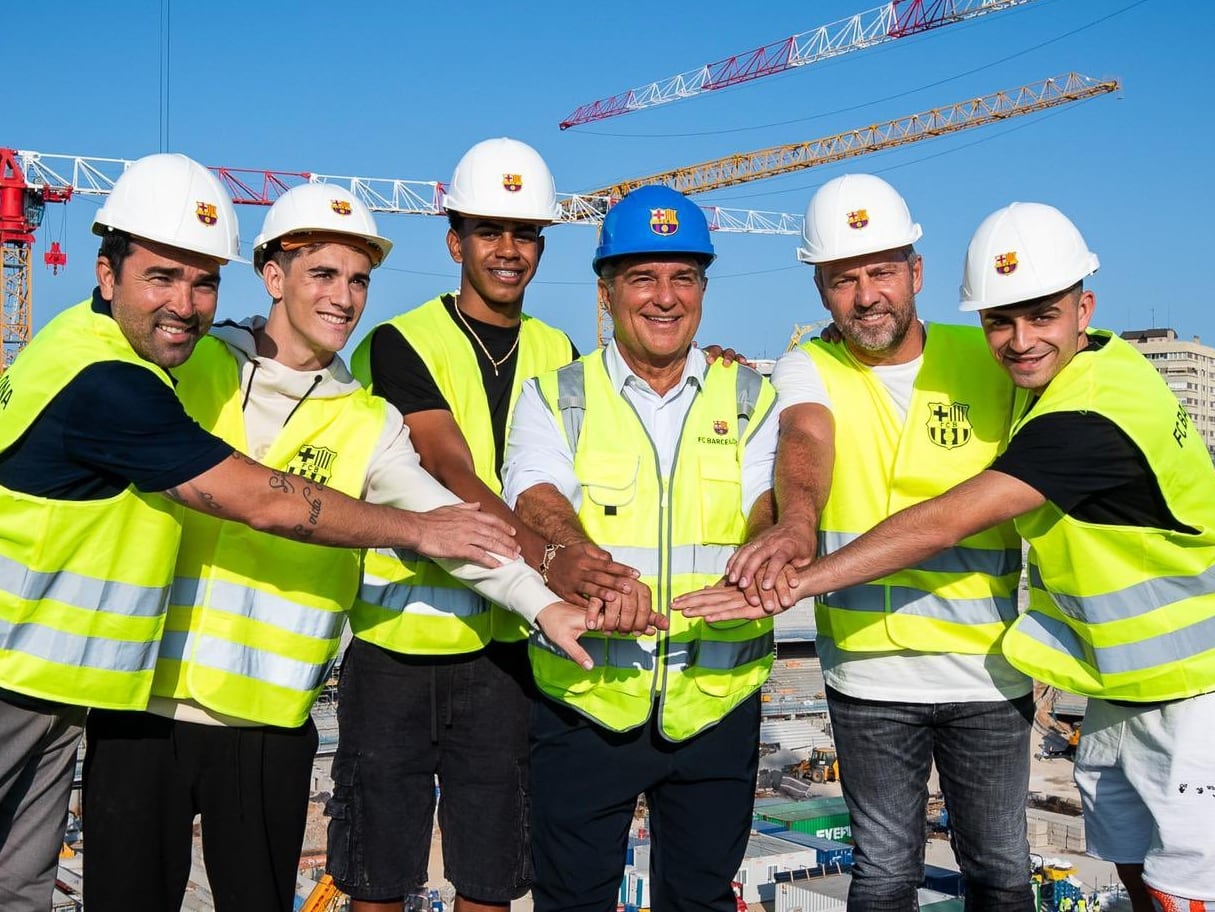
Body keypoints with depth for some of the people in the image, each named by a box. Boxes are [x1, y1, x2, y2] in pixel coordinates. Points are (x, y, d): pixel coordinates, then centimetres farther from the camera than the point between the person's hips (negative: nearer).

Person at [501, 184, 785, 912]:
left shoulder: (752, 400, 7)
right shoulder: (555, 398, 2)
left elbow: (771, 502, -8)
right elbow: (538, 500, -15)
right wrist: (590, 565, -37)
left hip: (715, 705, 1)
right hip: (585, 700, -1)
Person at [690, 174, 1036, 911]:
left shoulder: (986, 360, 1)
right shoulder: (809, 370, -2)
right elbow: (806, 441, -24)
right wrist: (796, 520, -46)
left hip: (988, 668, 1)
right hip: (868, 672, 0)